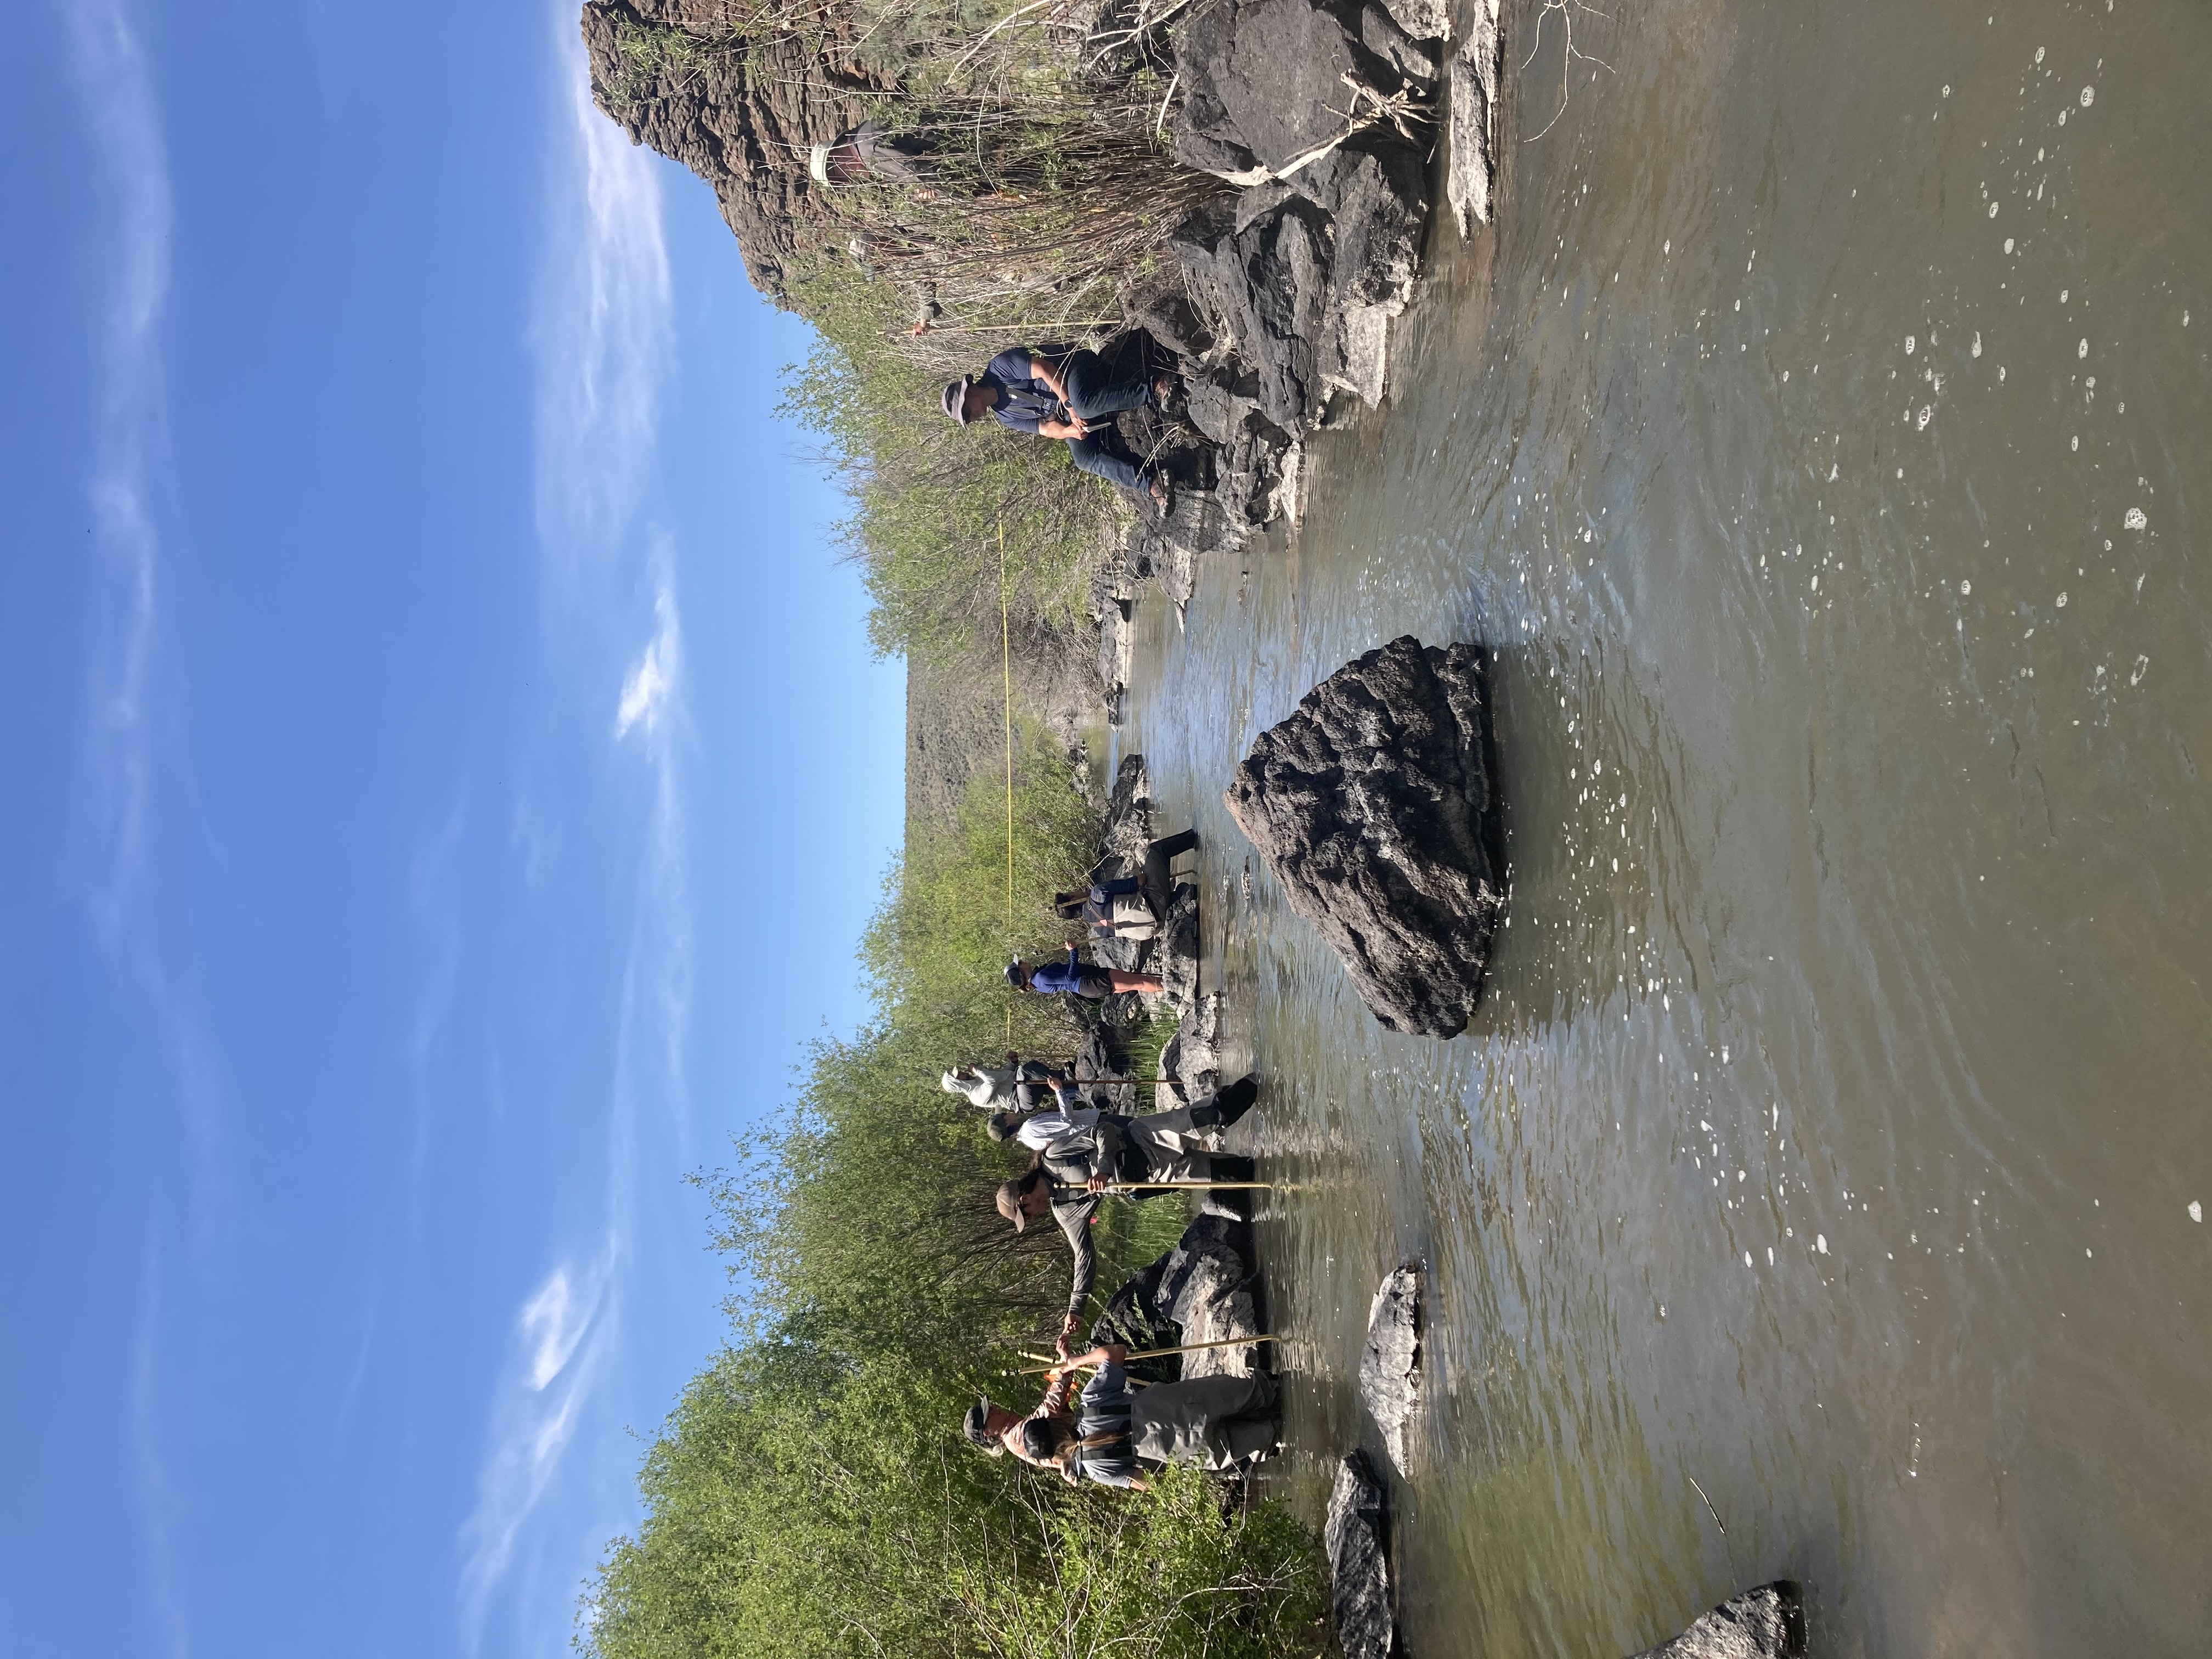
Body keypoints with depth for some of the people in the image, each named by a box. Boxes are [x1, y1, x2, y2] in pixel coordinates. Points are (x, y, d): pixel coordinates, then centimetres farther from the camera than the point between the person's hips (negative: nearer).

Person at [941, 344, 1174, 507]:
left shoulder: (1000, 368, -8)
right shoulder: (1006, 417, 14)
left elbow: (1044, 370, -16)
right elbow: (1046, 428, 9)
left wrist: (1071, 406, -22)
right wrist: (1068, 431, -13)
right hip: (1070, 411, 7)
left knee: (1085, 405, -41)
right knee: (1083, 457, -20)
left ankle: (1152, 391, -33)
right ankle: (1149, 482, -27)